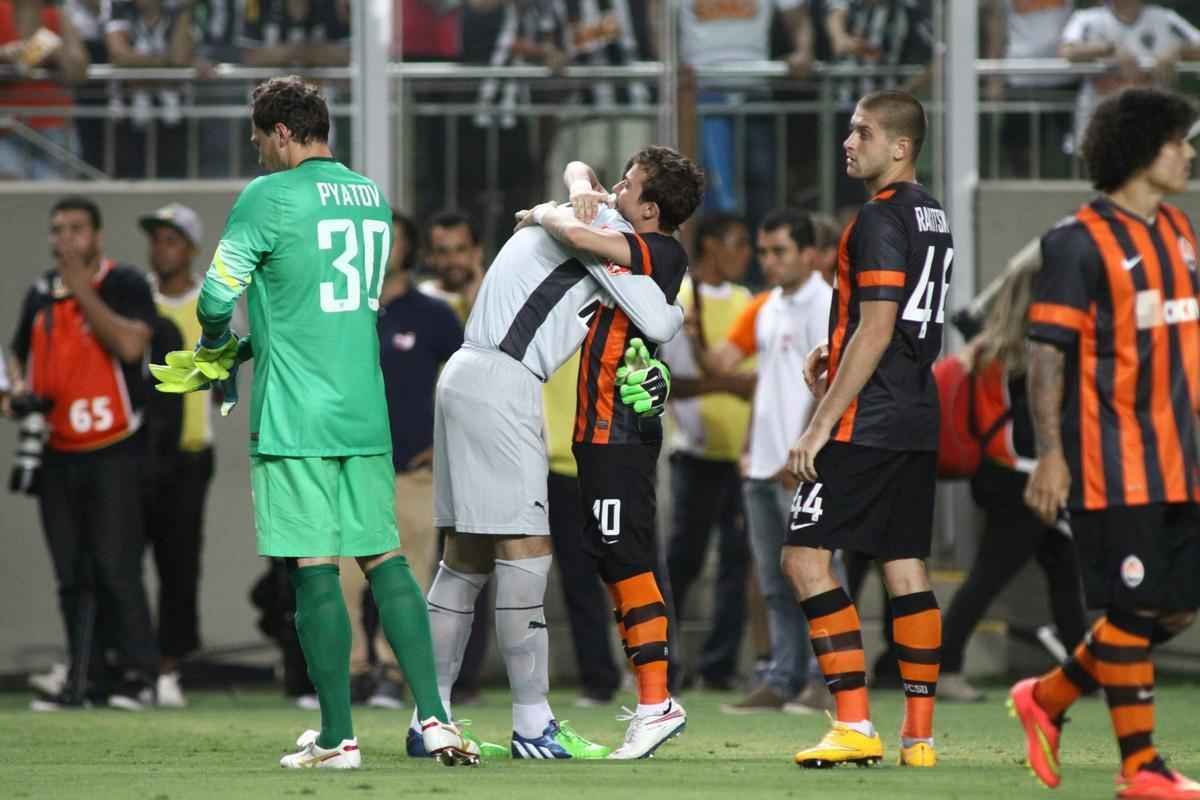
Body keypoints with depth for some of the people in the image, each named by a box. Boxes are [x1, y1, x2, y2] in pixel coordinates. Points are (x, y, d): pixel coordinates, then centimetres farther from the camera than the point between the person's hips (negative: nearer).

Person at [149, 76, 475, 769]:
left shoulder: (270, 198, -9)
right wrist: (245, 352, 20)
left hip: (295, 418, -6)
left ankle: (338, 737, 0)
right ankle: (435, 718, 1)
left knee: (315, 570, -2)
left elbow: (217, 300, -11)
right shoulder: (372, 199, 13)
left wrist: (216, 347, 12)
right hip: (365, 413, 6)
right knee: (386, 561, 9)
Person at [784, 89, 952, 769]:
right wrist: (837, 355, 14)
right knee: (907, 567, 9)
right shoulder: (933, 215, 15)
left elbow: (876, 331, -19)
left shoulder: (882, 218, -14)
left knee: (807, 556, -7)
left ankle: (856, 725, -12)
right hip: (920, 420, 9)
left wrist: (822, 423, -16)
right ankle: (920, 737, 8)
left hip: (868, 424, -9)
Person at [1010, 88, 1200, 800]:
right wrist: (1051, 454, -18)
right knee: (1134, 609, -5)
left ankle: (1048, 699, 24)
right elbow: (1046, 352, -12)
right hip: (1113, 466, -8)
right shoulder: (1080, 241, -10)